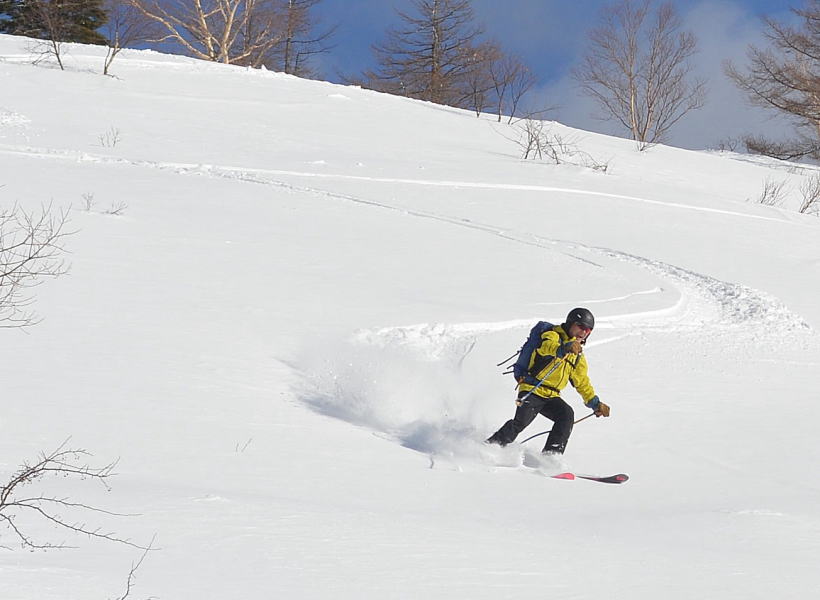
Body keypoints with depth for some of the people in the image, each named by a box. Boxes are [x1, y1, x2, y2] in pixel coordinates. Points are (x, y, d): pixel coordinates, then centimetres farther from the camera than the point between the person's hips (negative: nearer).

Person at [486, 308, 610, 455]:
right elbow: (548, 347, -28)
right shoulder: (553, 335, -3)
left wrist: (595, 403, 17)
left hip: (552, 396, 6)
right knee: (521, 422, -26)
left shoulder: (578, 356, 21)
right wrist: (565, 348, -49)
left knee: (567, 414, -23)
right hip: (532, 390, -6)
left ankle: (551, 454, -25)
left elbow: (582, 382, 29)